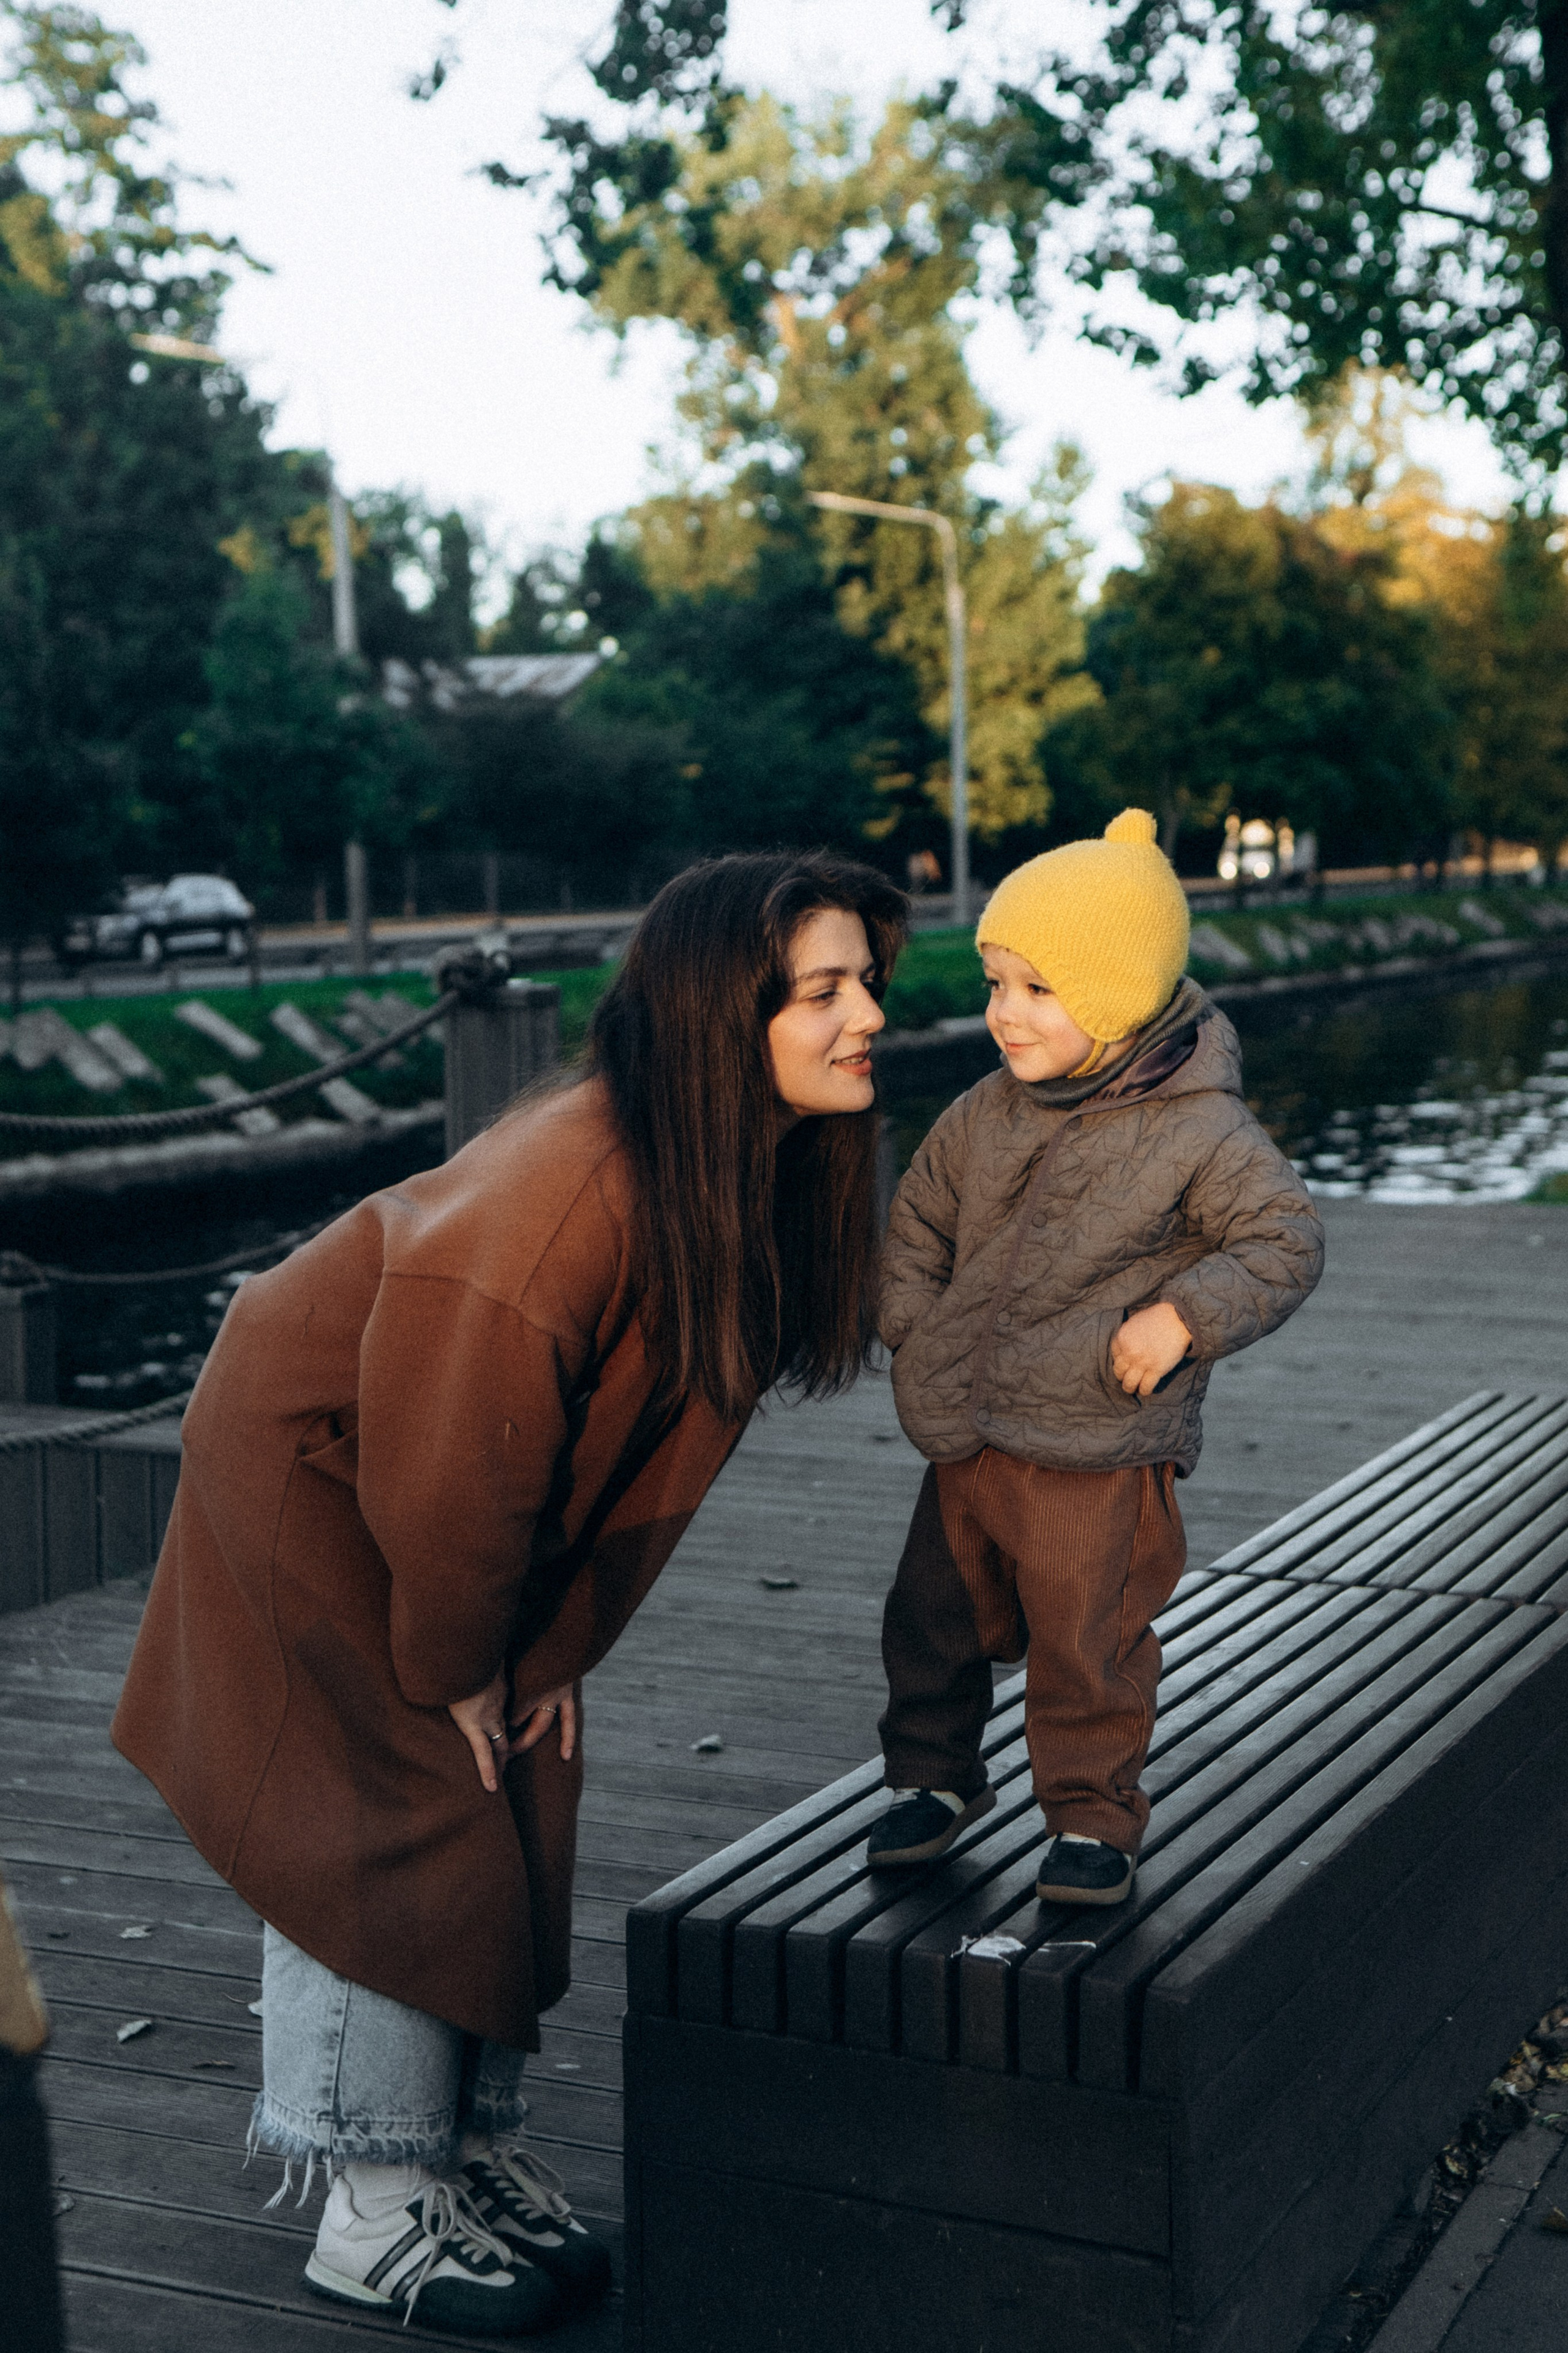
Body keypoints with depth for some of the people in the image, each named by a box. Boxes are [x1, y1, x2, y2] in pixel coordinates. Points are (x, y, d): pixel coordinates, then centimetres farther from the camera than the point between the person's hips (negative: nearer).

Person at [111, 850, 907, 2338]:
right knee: (401, 1827, -3)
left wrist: (557, 1644, 1)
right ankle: (377, 2215, 11)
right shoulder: (569, 1194, -36)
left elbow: (646, 1436, -1)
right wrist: (454, 1667, -13)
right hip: (313, 1475, -8)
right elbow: (448, 1462, -27)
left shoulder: (756, 1173, -10)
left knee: (514, 1815, 10)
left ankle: (477, 2157, 24)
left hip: (451, 1500, 8)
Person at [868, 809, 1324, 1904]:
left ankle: (1094, 1817, 22)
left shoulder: (1200, 1135, -14)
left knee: (1087, 1640, 1)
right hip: (969, 1436, 6)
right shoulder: (985, 1117, 3)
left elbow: (1289, 1239, -11)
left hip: (1100, 1452, -6)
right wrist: (918, 1335, 5)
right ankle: (936, 1776, 36)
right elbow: (917, 1219, 16)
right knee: (932, 1618, 14)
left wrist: (1183, 1318, -21)